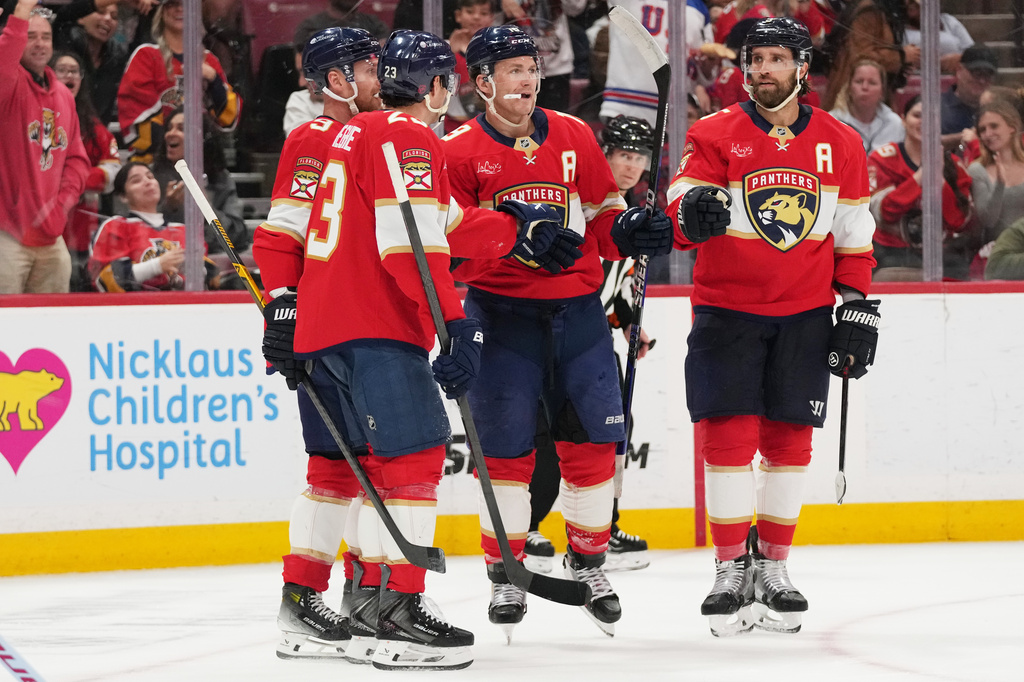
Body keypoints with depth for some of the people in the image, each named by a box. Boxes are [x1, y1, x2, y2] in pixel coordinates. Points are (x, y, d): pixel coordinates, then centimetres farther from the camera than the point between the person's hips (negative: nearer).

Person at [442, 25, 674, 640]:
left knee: (593, 438, 3)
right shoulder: (460, 151, -3)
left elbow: (602, 215, 14)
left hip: (576, 309, 3)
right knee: (506, 446, -4)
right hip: (501, 311, -3)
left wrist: (631, 230, -7)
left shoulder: (574, 137, 7)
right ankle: (505, 574, 8)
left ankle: (589, 559, 20)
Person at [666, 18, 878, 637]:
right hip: (726, 311, -2)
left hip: (804, 317, 2)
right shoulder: (715, 135, -2)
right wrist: (693, 212, -36)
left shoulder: (840, 144, 5)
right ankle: (732, 569, 1)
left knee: (789, 439, 3)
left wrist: (856, 310, 8)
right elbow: (683, 207, -12)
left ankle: (773, 566, 14)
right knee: (729, 433, -7)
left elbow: (854, 238, 11)